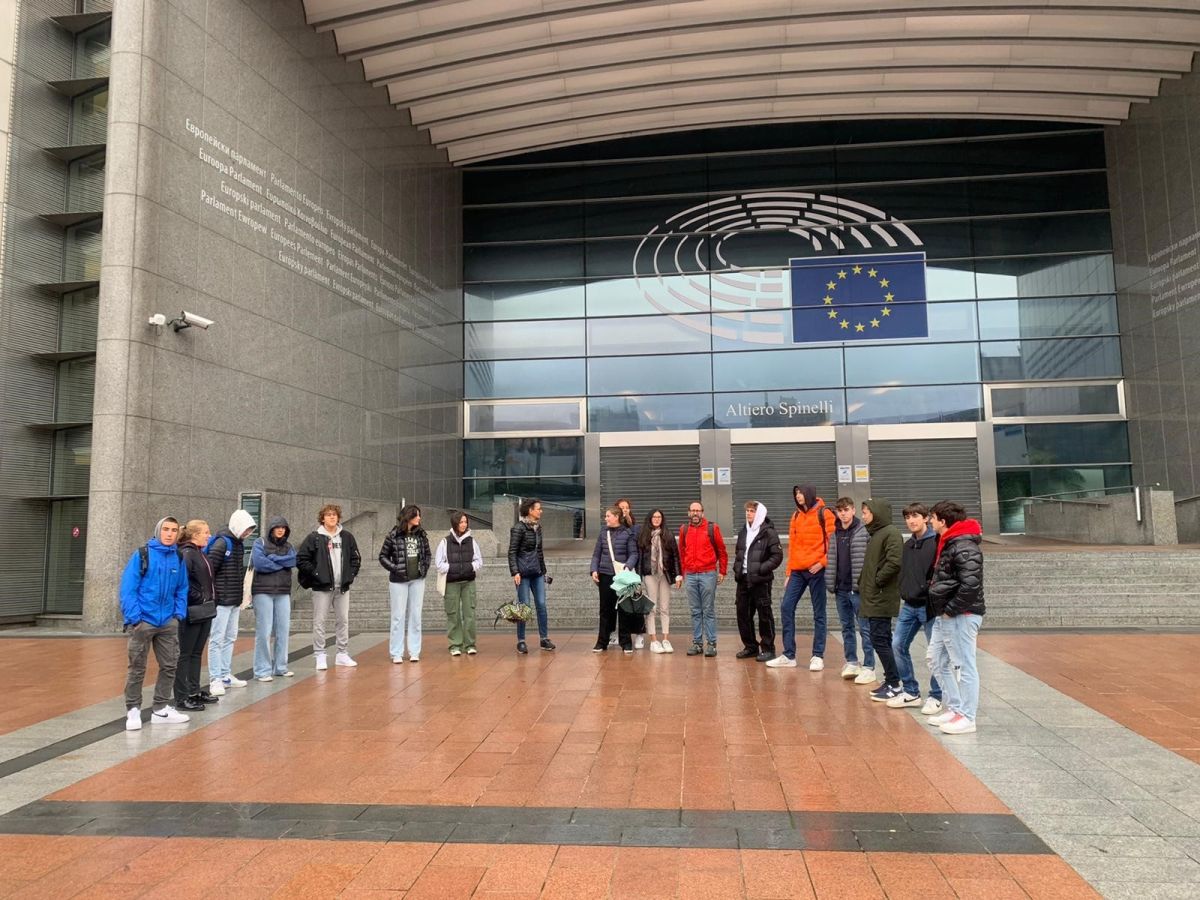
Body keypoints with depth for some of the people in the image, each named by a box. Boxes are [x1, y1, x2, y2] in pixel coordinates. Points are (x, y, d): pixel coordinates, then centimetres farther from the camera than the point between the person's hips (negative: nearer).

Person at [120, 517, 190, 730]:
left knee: (169, 666, 10)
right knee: (137, 668, 5)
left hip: (168, 623, 5)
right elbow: (127, 588, -11)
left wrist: (179, 614, 0)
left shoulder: (178, 559, 5)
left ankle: (161, 709, 22)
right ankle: (133, 710, 17)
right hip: (143, 621, -5)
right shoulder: (142, 555, -8)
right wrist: (134, 617, -16)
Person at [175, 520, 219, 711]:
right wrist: (198, 598, -16)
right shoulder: (186, 554, -14)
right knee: (185, 654, -1)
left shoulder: (201, 554, 14)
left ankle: (195, 691, 25)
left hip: (205, 611, 9)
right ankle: (181, 697, 5)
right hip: (192, 612, -9)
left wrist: (211, 599, 10)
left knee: (197, 653, 16)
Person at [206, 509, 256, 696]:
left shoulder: (238, 544, 13)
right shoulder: (222, 543, -13)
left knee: (230, 638, 14)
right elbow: (208, 569, -19)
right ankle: (215, 680, 1)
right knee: (217, 640, -3)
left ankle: (226, 675, 23)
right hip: (221, 601, -9)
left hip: (235, 601, 9)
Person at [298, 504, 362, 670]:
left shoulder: (347, 537, 8)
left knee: (343, 621, 9)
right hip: (322, 587, -4)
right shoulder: (314, 538, -3)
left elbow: (356, 558, 16)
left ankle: (342, 654, 18)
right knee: (319, 622, -1)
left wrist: (351, 574, 4)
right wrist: (315, 574, -10)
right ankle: (320, 656, 7)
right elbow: (301, 559, -5)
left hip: (343, 587, 4)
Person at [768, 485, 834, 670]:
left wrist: (823, 562, -15)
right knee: (786, 608, 1)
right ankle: (788, 655, 8)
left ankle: (818, 656, 11)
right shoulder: (795, 516, 14)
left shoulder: (823, 514, -3)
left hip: (816, 571, -6)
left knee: (818, 613, 3)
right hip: (797, 571, 6)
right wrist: (789, 572, 13)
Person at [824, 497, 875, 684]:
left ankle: (868, 667, 4)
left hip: (858, 588, -6)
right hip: (841, 589, 7)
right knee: (847, 627, 14)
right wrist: (831, 584, 7)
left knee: (864, 628, -1)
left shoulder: (863, 532, -9)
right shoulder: (835, 533, 11)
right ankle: (851, 662, 24)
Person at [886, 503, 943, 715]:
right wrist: (904, 594, 12)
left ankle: (936, 697, 16)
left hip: (929, 606, -7)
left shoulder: (936, 542, -11)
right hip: (908, 606, 8)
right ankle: (911, 692, 21)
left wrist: (929, 592, -18)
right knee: (898, 645, 8)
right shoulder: (908, 545, 12)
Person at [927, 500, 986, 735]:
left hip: (961, 617, -11)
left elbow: (971, 585, -27)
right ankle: (953, 708, 27)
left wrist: (950, 610, -19)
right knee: (940, 665, 17)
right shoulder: (947, 544, 14)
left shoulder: (964, 547, -18)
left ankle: (966, 717, 6)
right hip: (943, 617, 11)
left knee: (964, 666, -1)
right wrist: (941, 610, 12)